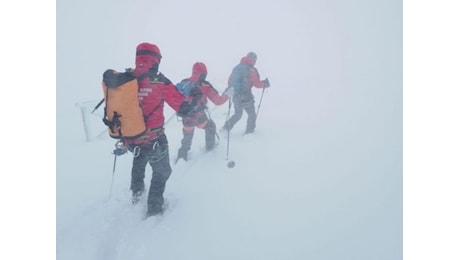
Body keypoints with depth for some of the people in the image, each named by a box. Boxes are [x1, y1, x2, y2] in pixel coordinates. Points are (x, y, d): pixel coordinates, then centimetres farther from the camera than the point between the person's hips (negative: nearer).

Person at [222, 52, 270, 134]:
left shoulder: (236, 68, 8)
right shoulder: (251, 70, -10)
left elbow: (230, 81, 14)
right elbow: (257, 84, -9)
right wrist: (265, 83, 10)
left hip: (235, 96, 6)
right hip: (246, 96, -6)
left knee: (237, 114, 23)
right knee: (252, 115, 14)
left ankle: (225, 128, 12)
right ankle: (249, 132, 16)